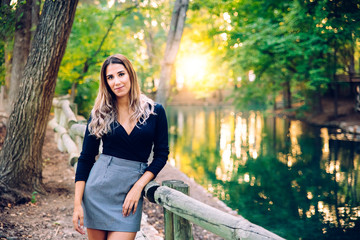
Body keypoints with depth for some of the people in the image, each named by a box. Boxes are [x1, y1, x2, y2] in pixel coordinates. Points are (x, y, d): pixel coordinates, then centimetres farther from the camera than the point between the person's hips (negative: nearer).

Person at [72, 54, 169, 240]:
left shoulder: (155, 111, 1)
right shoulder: (100, 114, 2)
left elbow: (161, 154, 3)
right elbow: (86, 158, 2)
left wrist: (138, 186, -9)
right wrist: (77, 202, -5)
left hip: (131, 192, -1)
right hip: (98, 187, 1)